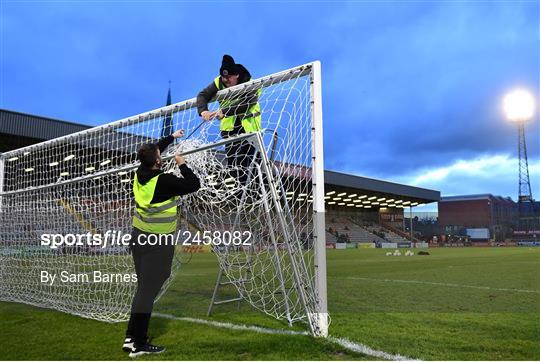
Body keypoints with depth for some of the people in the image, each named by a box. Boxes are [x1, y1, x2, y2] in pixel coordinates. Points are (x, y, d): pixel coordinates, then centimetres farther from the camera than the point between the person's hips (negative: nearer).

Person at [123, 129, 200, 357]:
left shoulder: (140, 174, 4)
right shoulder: (164, 181, -19)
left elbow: (152, 151, 23)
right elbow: (194, 185, -13)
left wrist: (171, 137, 34)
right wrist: (182, 165, 0)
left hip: (139, 238, 8)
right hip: (158, 244, -8)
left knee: (143, 288, 16)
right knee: (147, 292, -3)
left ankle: (131, 337, 22)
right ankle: (138, 345, 5)